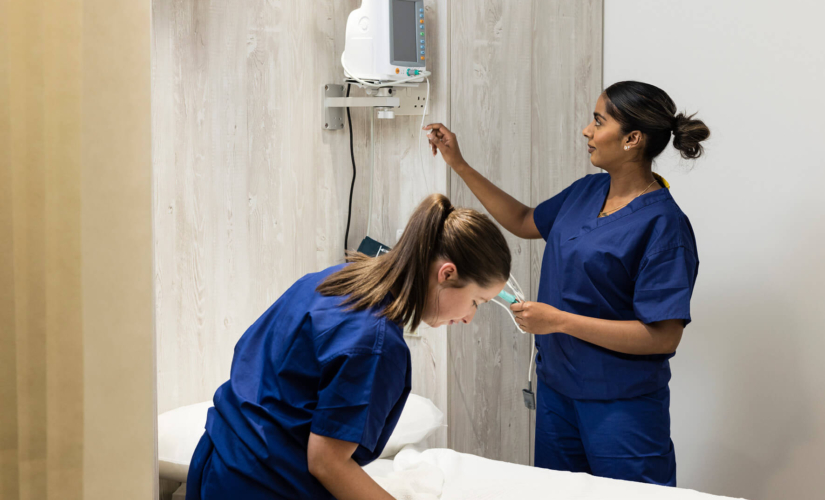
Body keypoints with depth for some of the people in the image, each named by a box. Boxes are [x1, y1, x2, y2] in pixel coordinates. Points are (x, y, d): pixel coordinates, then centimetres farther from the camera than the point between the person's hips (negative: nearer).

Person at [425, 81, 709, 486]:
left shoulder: (663, 224, -20)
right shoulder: (588, 191, 4)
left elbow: (663, 335, -24)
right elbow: (524, 221, 22)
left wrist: (559, 320, -24)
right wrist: (459, 165, 16)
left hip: (621, 403, -8)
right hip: (557, 385, 8)